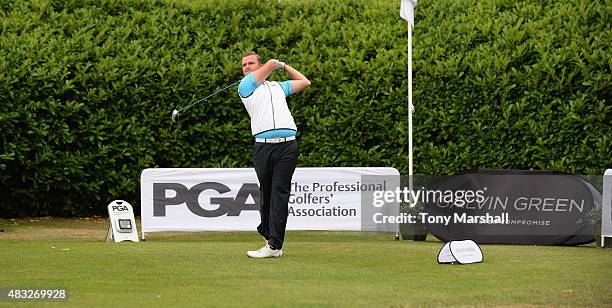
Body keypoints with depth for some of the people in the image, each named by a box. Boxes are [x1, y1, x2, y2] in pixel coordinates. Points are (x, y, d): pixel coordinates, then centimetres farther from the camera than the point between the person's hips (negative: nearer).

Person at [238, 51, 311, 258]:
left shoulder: (278, 86, 27)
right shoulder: (245, 86, 13)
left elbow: (305, 82, 39)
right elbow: (271, 63, 7)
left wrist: (284, 66, 39)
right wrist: (276, 64, 28)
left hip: (287, 145, 1)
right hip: (263, 146, -1)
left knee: (280, 192, -7)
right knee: (266, 192, 2)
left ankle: (274, 245, -12)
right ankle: (267, 232, 21)